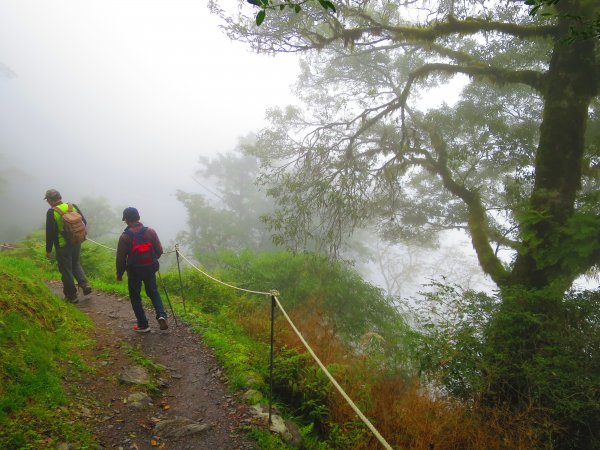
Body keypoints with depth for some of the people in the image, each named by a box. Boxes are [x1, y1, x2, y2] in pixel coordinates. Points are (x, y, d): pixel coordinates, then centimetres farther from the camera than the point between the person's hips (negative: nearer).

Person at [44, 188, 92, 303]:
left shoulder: (51, 213, -14)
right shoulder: (73, 206, 0)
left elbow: (50, 233, -13)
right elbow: (84, 222, 6)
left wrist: (48, 250, -5)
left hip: (62, 246, -5)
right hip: (76, 243, 5)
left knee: (66, 270, 7)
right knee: (76, 264, 25)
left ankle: (71, 295, 16)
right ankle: (84, 284, 8)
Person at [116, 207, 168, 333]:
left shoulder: (125, 236, -15)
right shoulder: (150, 232, -7)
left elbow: (120, 258, -10)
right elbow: (159, 250, -1)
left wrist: (119, 274, 5)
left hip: (134, 271, -3)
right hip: (150, 269, 3)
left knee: (135, 297, 14)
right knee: (153, 292, 20)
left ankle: (143, 325, 16)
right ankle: (161, 315, -1)